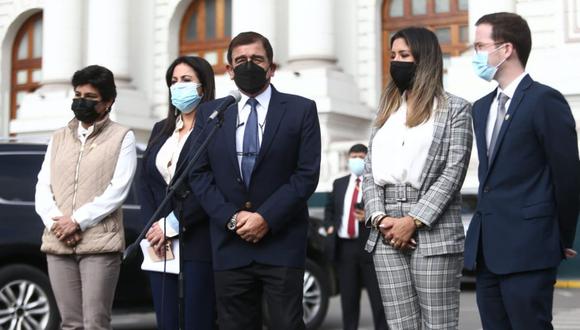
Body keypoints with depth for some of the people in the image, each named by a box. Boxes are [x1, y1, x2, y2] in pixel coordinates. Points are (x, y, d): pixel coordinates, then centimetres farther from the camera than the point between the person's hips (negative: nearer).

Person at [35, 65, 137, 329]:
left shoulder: (122, 137, 4)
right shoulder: (58, 138, 18)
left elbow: (118, 190, -6)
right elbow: (43, 188, 11)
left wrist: (77, 221, -12)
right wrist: (55, 223, -8)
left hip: (100, 244, -4)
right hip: (57, 244, 4)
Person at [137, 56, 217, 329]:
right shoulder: (161, 129, 17)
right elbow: (145, 182, 12)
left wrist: (173, 225, -12)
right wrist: (152, 229, -3)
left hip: (198, 243, -6)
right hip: (159, 243, 6)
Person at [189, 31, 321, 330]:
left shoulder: (301, 110, 3)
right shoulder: (209, 113, 11)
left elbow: (307, 173, -4)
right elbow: (199, 174, 6)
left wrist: (266, 218, -12)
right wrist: (231, 217, -7)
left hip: (281, 242, -2)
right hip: (230, 243, 2)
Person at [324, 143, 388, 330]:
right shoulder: (339, 184, 16)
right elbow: (329, 209, 25)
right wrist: (329, 226, 9)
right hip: (344, 246, 5)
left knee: (378, 298, -1)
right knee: (348, 298, 11)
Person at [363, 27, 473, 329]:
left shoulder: (455, 109, 4)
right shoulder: (386, 110, 20)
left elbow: (453, 172, -6)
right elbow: (369, 171, 13)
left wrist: (414, 220, -14)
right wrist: (379, 218, -4)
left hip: (433, 230, -4)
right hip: (386, 233, 5)